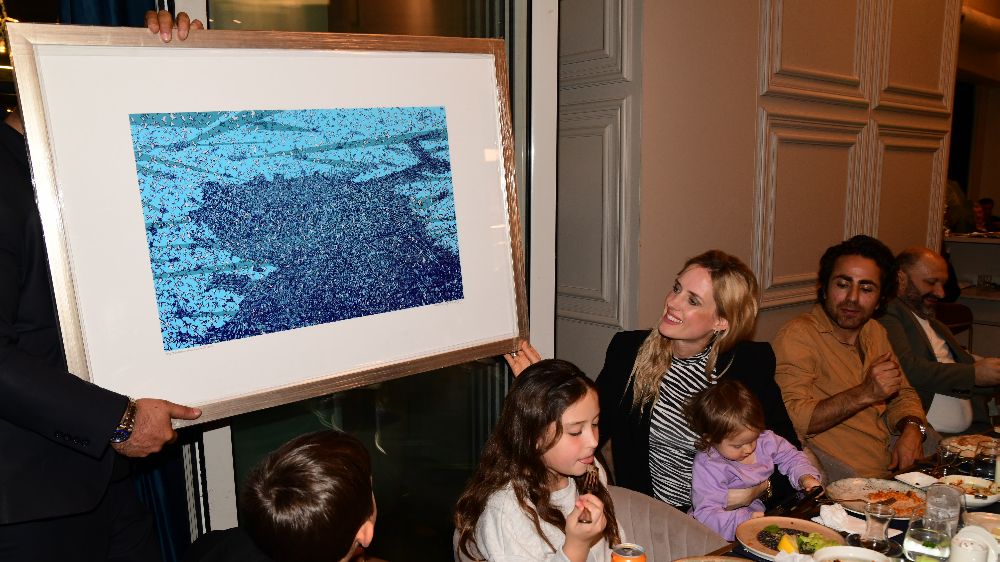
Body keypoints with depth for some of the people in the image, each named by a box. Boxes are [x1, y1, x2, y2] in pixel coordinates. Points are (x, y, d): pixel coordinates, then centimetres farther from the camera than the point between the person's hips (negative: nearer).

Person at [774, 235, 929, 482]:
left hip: (896, 465, 9)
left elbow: (903, 395, 21)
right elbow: (793, 419, -23)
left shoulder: (875, 332, 16)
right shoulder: (796, 335, -14)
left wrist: (912, 430, -1)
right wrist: (866, 393, -26)